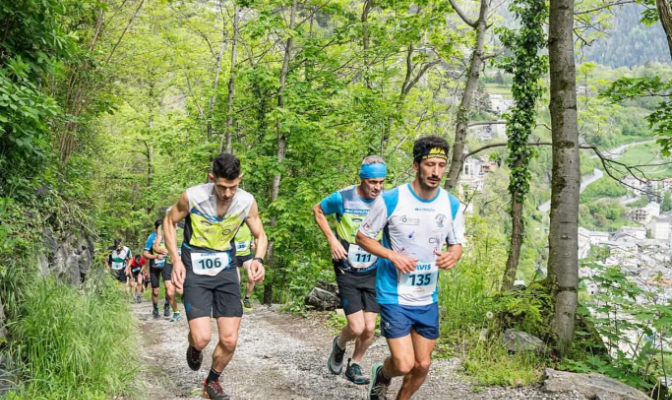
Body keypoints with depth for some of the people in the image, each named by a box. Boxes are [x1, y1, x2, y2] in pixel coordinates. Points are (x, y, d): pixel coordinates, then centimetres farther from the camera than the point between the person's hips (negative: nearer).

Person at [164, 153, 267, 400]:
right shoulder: (192, 197, -20)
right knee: (202, 338, -15)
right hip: (195, 271, -2)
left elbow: (260, 236, 2)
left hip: (226, 271, 3)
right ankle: (194, 348, 24)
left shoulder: (247, 202, -13)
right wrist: (176, 260, -11)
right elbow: (169, 222, -1)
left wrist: (258, 259, -19)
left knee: (229, 341, 0)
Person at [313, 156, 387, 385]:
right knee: (357, 327, -10)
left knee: (369, 328, 2)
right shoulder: (343, 198, -15)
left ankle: (354, 366, 29)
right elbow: (318, 211, 3)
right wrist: (332, 240, -7)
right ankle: (339, 345, 26)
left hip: (373, 272, 3)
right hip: (347, 271, -3)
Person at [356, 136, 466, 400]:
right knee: (404, 365, -10)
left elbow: (456, 243, 9)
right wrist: (393, 255, -20)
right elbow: (362, 237, -4)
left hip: (428, 299, 4)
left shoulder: (452, 205, -3)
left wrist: (453, 256, -16)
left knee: (422, 366, 11)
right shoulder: (390, 200, -14)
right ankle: (382, 375, 26)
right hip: (394, 297, -4)